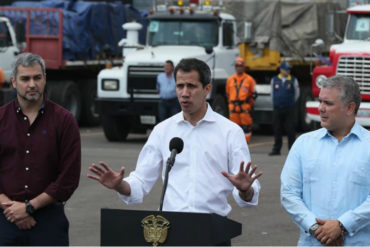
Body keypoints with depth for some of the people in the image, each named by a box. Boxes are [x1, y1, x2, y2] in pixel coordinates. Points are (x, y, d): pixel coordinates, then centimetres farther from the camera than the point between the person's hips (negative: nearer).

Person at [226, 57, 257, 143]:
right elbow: (227, 93, 18)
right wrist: (230, 104, 13)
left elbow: (253, 93, 6)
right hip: (233, 108, 3)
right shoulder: (230, 79, 12)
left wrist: (250, 104, 2)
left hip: (245, 107, -3)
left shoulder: (249, 79, 3)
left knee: (246, 126, -4)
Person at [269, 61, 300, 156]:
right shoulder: (274, 80, 6)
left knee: (290, 130, -4)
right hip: (277, 109, 2)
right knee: (277, 130, 5)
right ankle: (276, 149, 12)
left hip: (289, 109, -2)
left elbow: (296, 94, 11)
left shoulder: (293, 80, 0)